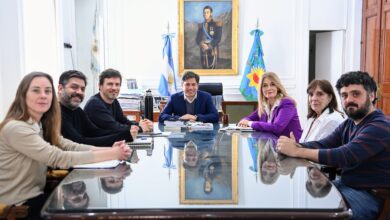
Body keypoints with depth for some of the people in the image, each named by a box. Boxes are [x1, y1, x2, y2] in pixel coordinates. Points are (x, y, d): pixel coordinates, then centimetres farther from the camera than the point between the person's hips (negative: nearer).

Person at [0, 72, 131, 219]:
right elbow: (59, 158, -29)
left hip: (34, 194, 8)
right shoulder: (15, 128, -23)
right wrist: (111, 155, -30)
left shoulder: (41, 125, 6)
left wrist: (111, 150, -21)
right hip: (18, 204, -8)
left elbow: (70, 147, -5)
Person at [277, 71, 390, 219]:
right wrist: (297, 146, -22)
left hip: (370, 196, -8)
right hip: (345, 185, 8)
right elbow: (322, 144, 0)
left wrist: (296, 151, -28)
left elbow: (345, 157, -29)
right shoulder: (349, 124, 11)